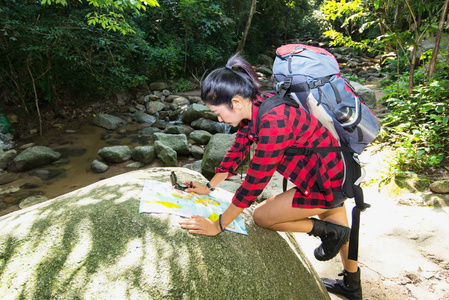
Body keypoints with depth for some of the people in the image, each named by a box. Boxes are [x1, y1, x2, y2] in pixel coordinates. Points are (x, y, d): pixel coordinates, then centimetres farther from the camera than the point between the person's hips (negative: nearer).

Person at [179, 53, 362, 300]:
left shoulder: (272, 122, -34)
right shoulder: (254, 108, -6)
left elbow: (255, 182, -30)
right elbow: (238, 149, 5)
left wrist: (218, 226, -20)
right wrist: (209, 187, 10)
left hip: (328, 182, -9)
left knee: (261, 216, -4)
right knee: (338, 231, 28)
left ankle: (328, 231, 9)